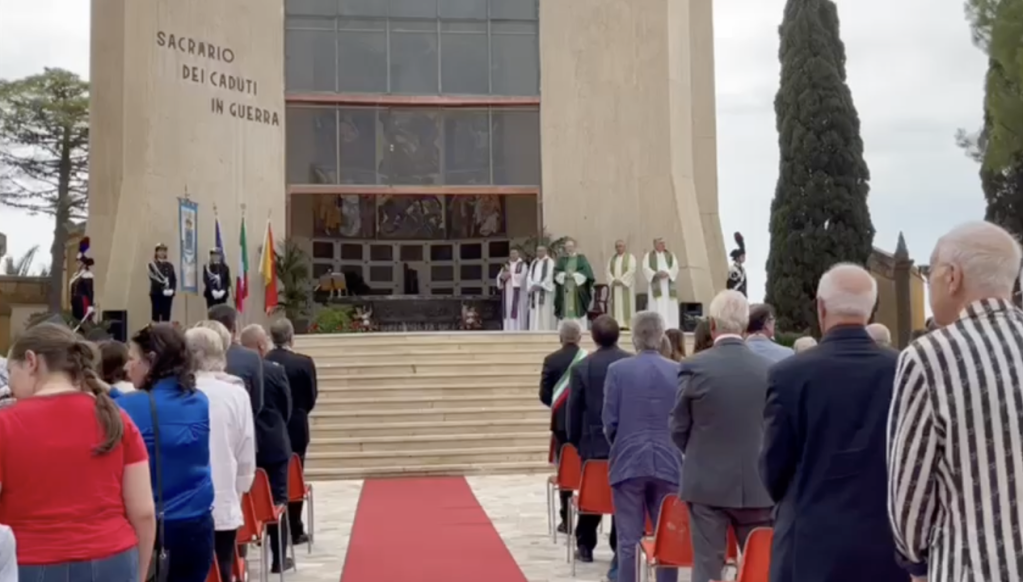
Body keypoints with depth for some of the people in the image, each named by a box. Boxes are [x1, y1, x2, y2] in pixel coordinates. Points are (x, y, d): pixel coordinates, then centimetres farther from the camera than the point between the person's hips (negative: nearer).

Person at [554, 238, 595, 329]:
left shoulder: (581, 258, 7)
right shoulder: (561, 259, 13)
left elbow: (586, 271, -6)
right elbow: (556, 272, 2)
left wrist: (574, 275, -16)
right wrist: (564, 275, -16)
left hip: (578, 291, -2)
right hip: (564, 291, 2)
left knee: (578, 313, -5)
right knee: (565, 314, -1)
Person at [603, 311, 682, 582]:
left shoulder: (617, 370, -5)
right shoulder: (678, 371, -1)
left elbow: (609, 421, -3)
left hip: (628, 461, -1)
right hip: (668, 463, 1)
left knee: (629, 540, 4)